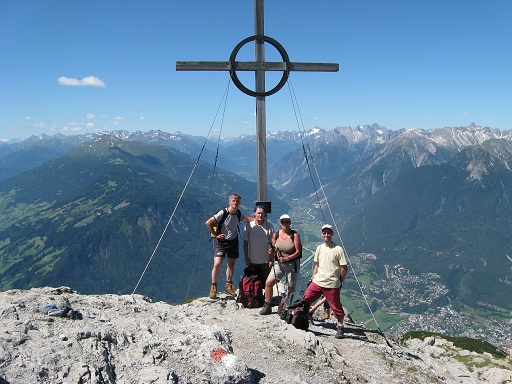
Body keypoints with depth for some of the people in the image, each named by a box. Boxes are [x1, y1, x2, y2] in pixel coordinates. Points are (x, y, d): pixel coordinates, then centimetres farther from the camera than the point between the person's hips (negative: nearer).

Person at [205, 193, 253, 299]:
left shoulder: (238, 214, -2)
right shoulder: (223, 213, -19)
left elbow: (246, 219, 21)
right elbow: (208, 223, -15)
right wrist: (216, 235, -13)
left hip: (233, 241, 5)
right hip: (221, 241, -5)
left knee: (231, 264, 11)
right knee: (217, 264, -13)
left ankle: (229, 286, 26)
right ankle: (213, 287, 2)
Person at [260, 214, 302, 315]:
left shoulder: (295, 235, -7)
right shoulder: (276, 235, 4)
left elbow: (298, 251, -10)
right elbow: (273, 251, 11)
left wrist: (287, 258, -21)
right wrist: (273, 252, -12)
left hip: (292, 264, -3)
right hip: (278, 263, 3)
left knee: (291, 288, 3)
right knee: (268, 282, -9)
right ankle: (267, 306, 3)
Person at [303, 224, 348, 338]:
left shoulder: (338, 249, -8)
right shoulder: (319, 248, 9)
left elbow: (344, 269, -5)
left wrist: (340, 282, 0)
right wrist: (312, 278, 13)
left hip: (332, 285, -4)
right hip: (317, 282, 5)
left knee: (336, 306, 4)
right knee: (305, 300, 2)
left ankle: (340, 327, 25)